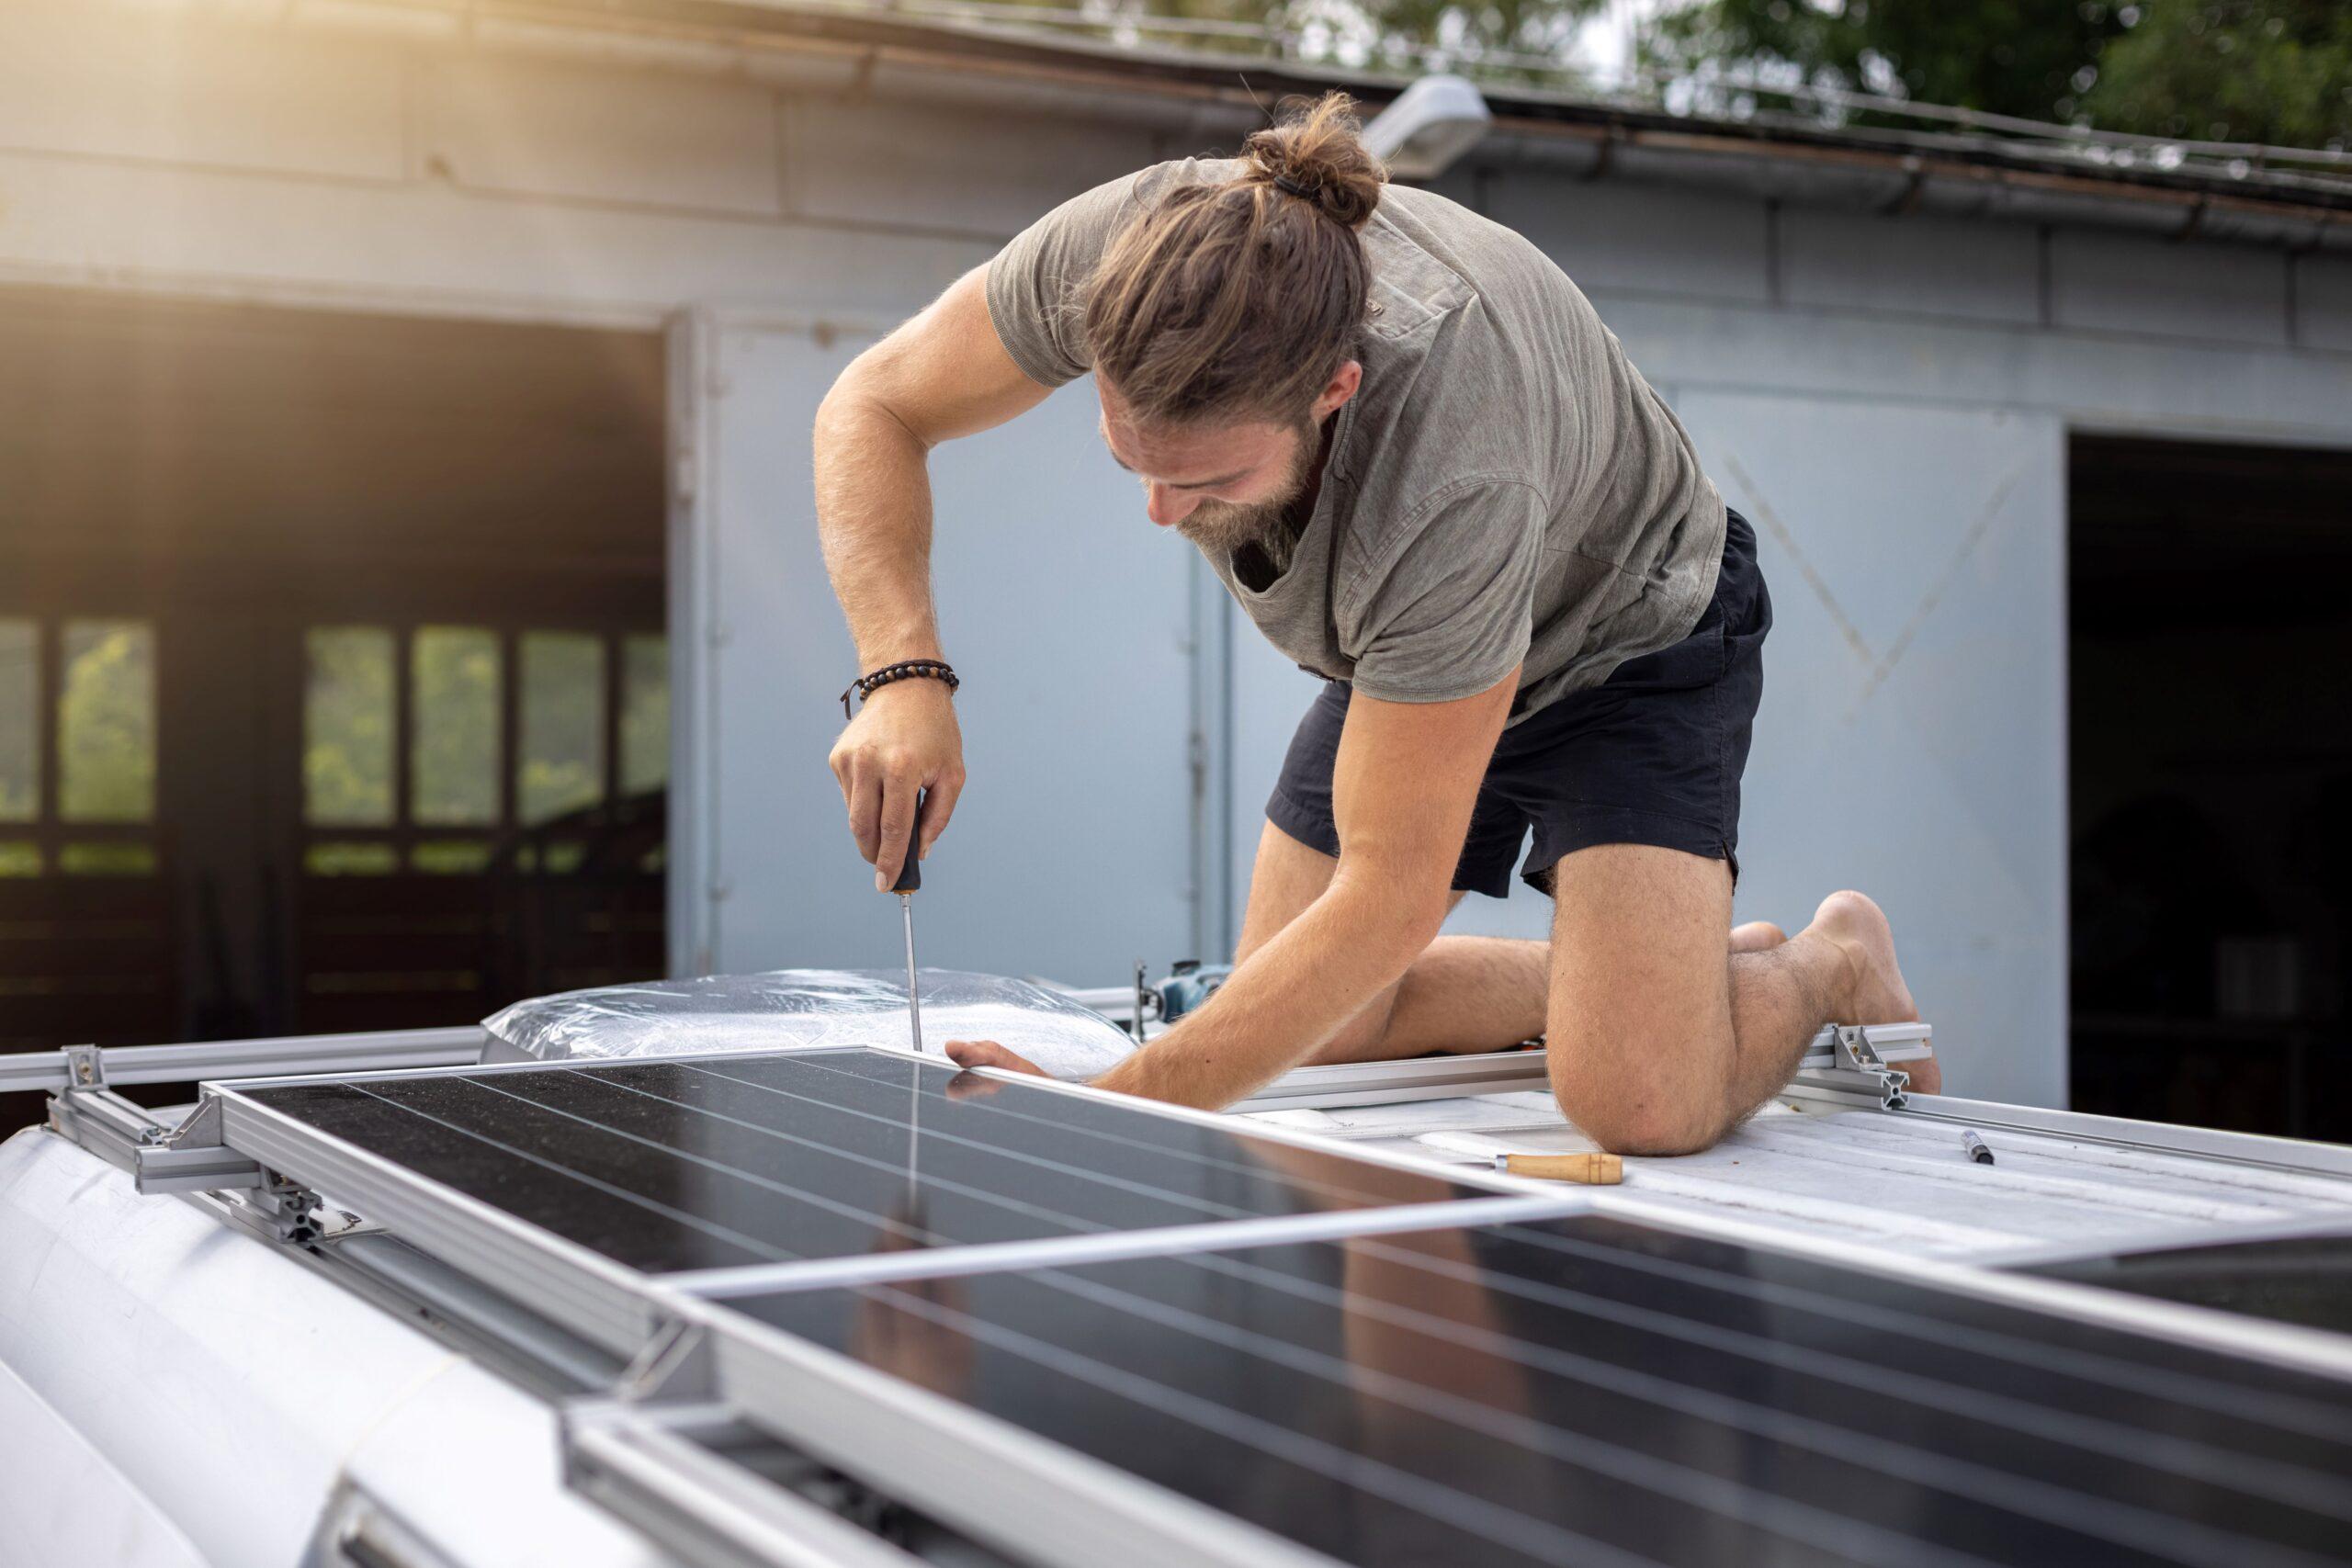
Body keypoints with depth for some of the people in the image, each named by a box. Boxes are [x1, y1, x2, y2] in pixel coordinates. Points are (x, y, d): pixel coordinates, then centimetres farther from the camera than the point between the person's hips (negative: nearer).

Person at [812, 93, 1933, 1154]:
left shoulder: (1452, 480, -45)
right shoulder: (1120, 249, -33)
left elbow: (1387, 900, -36)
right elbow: (873, 408, -15)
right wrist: (903, 676, -34)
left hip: (1625, 638, -6)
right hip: (1395, 654, 6)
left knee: (1642, 1104, -23)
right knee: (1309, 1041, 5)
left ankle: (1831, 967, 12)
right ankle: (1667, 972, 24)